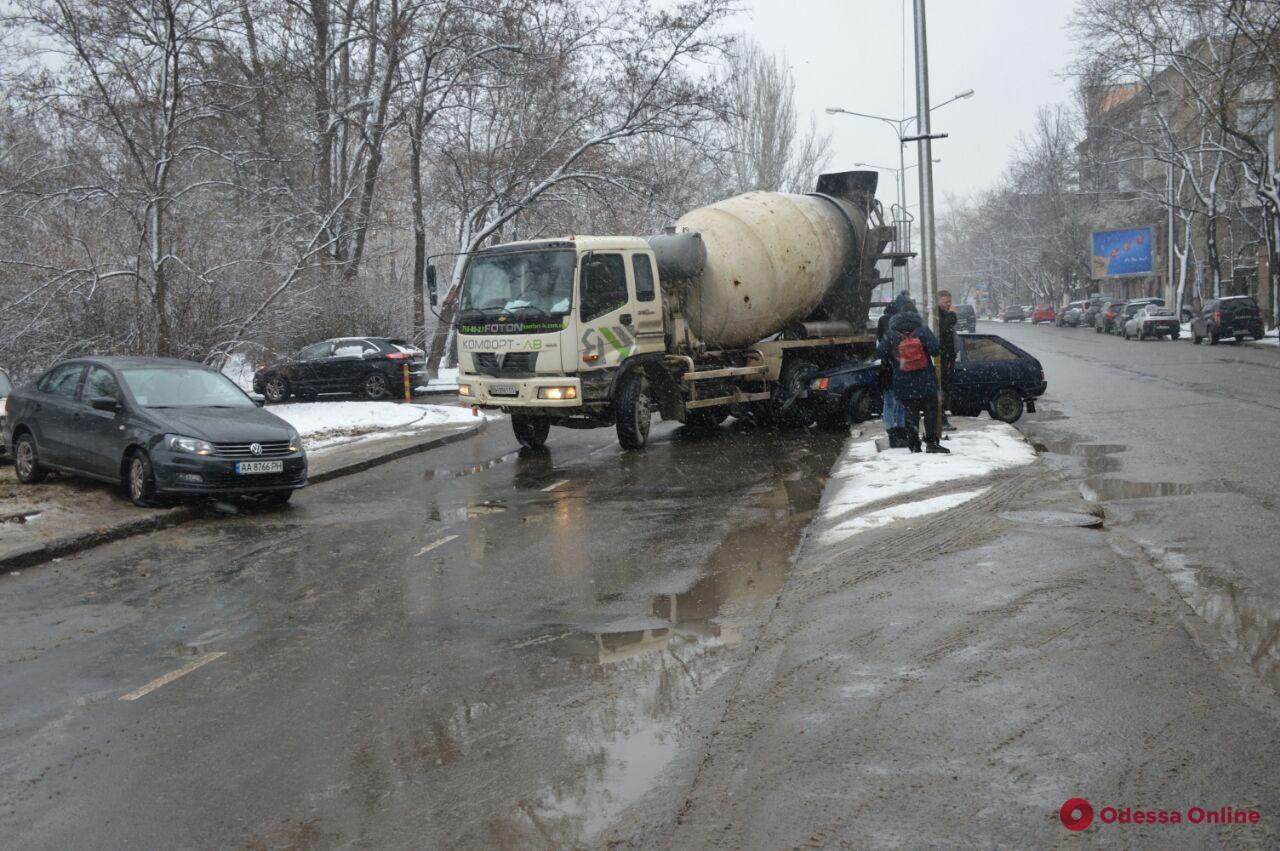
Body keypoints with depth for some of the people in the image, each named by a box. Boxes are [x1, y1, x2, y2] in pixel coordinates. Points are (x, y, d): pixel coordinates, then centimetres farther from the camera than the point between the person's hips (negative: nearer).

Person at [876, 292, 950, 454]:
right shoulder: (923, 330, -9)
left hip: (904, 384, 2)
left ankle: (914, 445, 8)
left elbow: (881, 352, -2)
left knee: (911, 412, 9)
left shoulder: (891, 334, -5)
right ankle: (932, 442, -2)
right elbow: (935, 350, -12)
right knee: (931, 410, 5)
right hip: (925, 381, -2)